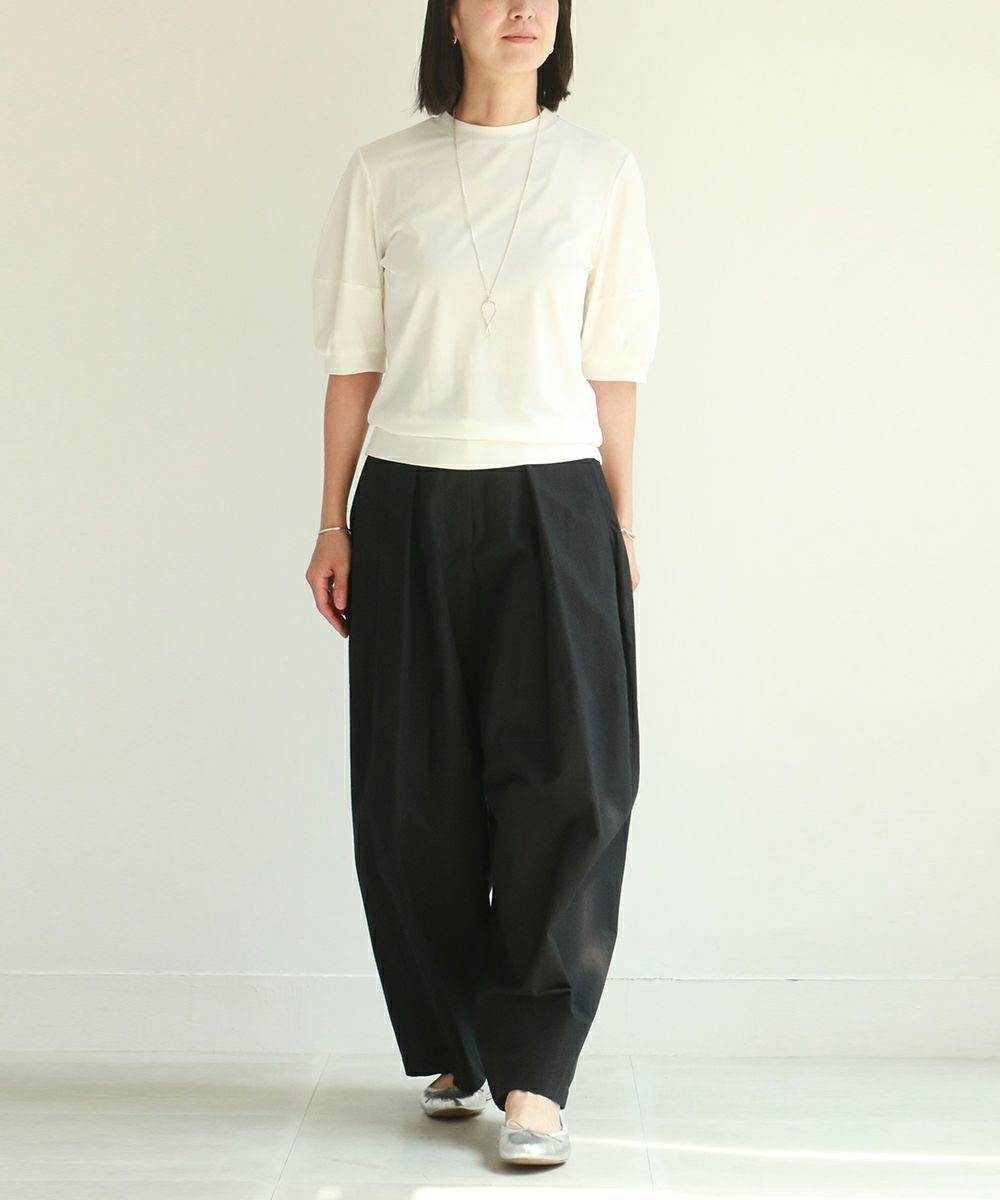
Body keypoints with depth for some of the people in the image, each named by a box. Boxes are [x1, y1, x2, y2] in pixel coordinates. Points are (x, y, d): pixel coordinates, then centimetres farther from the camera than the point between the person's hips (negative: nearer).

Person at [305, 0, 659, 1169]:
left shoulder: (600, 168, 6)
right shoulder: (382, 173, 5)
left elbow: (613, 364, 7)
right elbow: (354, 361, 7)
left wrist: (620, 521, 5)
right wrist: (334, 524, 5)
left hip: (552, 501, 0)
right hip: (410, 504, 1)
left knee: (566, 779, -10)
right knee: (418, 795, 4)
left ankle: (532, 1075, -2)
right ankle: (453, 1049, 21)